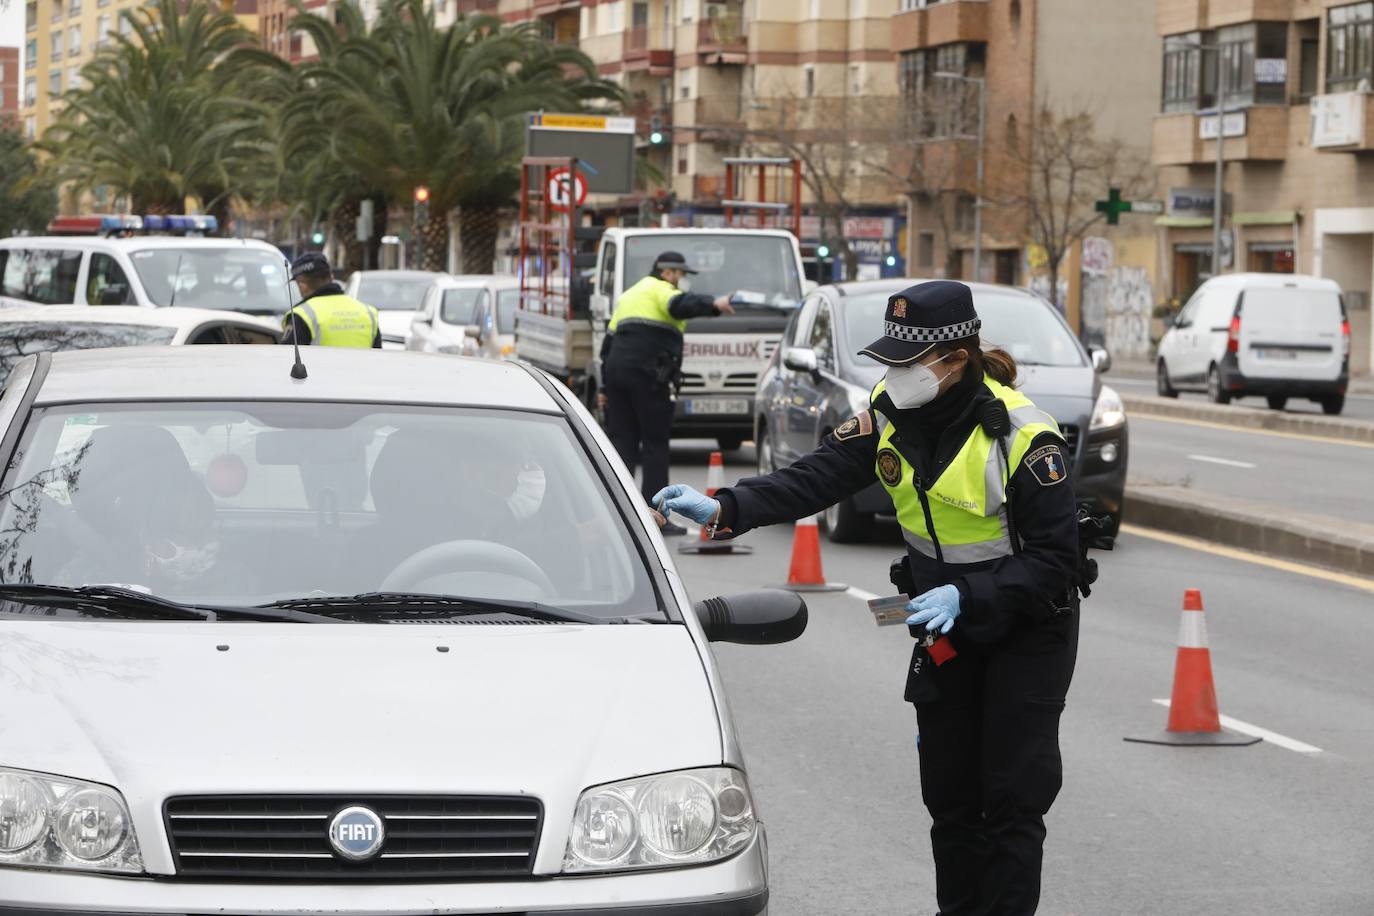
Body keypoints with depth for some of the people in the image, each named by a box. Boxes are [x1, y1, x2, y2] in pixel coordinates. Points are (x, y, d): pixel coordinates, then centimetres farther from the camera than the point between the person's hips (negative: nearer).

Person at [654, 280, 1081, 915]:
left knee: (1012, 797, -7)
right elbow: (817, 477, -13)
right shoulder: (891, 415, -7)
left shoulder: (1022, 435, -25)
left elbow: (1054, 558, -22)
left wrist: (966, 597, -32)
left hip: (1029, 628, -6)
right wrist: (724, 510, -26)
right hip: (946, 624, 6)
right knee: (948, 794, 10)